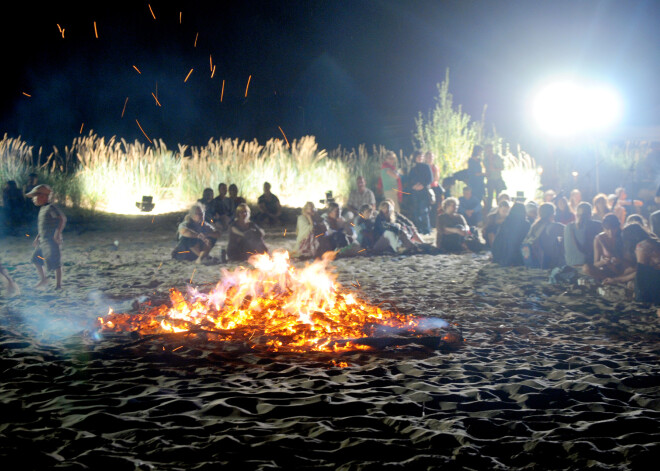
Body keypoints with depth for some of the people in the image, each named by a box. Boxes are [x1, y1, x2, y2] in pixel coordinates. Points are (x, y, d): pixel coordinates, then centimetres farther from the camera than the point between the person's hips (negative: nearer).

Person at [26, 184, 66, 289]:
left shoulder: (51, 208, -15)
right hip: (43, 240, 10)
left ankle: (58, 284, 1)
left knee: (55, 263, -6)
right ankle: (43, 280, 27)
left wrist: (58, 233, -31)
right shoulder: (42, 209, 15)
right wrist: (38, 237, 25)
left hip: (52, 241, -10)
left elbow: (62, 218, -25)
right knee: (36, 259, 14)